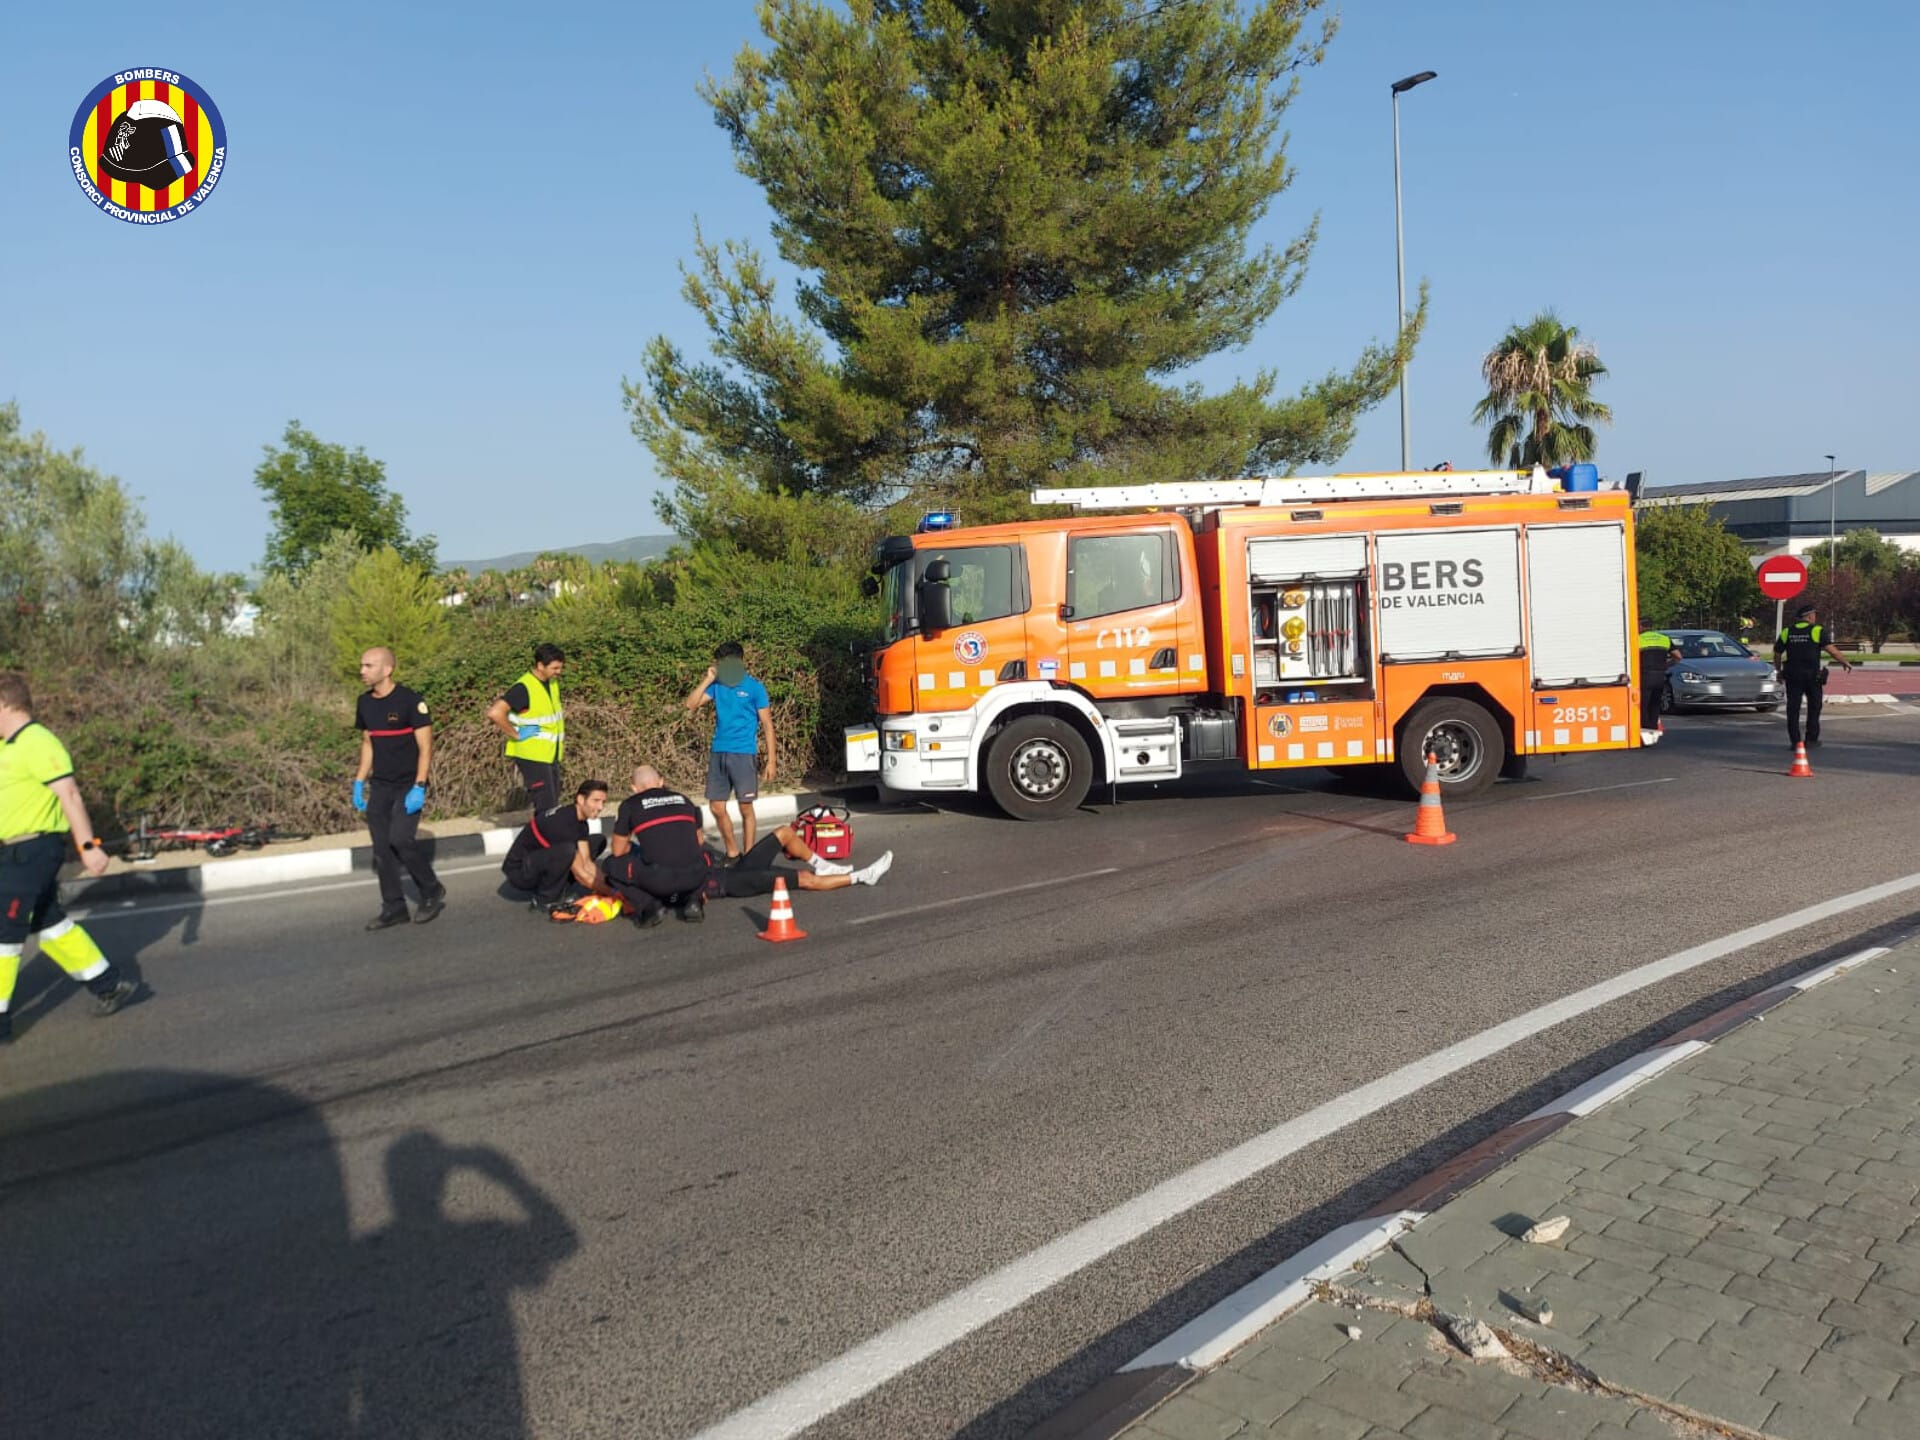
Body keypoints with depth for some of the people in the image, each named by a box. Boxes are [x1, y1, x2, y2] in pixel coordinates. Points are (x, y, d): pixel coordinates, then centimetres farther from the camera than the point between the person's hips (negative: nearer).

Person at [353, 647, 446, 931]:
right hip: (379, 786, 6)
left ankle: (432, 892, 3)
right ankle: (394, 908, 14)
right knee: (381, 847, 4)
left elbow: (425, 747, -13)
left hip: (408, 785, -6)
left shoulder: (410, 701, -13)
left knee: (400, 838, -19)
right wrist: (359, 782, 12)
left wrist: (419, 787, -19)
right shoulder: (365, 703, 6)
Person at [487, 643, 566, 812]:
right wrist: (516, 735, -19)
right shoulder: (523, 688, -18)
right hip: (532, 755, -8)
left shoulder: (552, 683, 8)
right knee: (545, 806, -10)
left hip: (551, 754, 8)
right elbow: (495, 713, -28)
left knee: (552, 804, 11)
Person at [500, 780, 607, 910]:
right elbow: (580, 874, -24)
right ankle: (545, 901, -14)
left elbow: (586, 862, 1)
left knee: (598, 842, 3)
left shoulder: (581, 822, 0)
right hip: (519, 871, -9)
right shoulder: (564, 823, -28)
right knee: (567, 850, -36)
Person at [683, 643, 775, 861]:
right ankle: (732, 853, 21)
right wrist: (707, 680, -5)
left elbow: (767, 725, -2)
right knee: (717, 807, 6)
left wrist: (771, 761, -7)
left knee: (745, 808, 1)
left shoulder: (755, 687, -2)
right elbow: (691, 704, 2)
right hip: (719, 752, 4)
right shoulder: (717, 685, 9)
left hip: (742, 753, -4)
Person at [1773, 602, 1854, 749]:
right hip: (1812, 675, -2)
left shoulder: (1787, 632, 6)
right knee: (1814, 707, 12)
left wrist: (1779, 671, 21)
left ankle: (1795, 740, 2)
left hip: (1792, 675, 2)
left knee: (1793, 709, 4)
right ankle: (1812, 738, 13)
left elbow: (1777, 655, 9)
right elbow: (1831, 649, -12)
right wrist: (1845, 661, 1)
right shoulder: (1817, 630, -4)